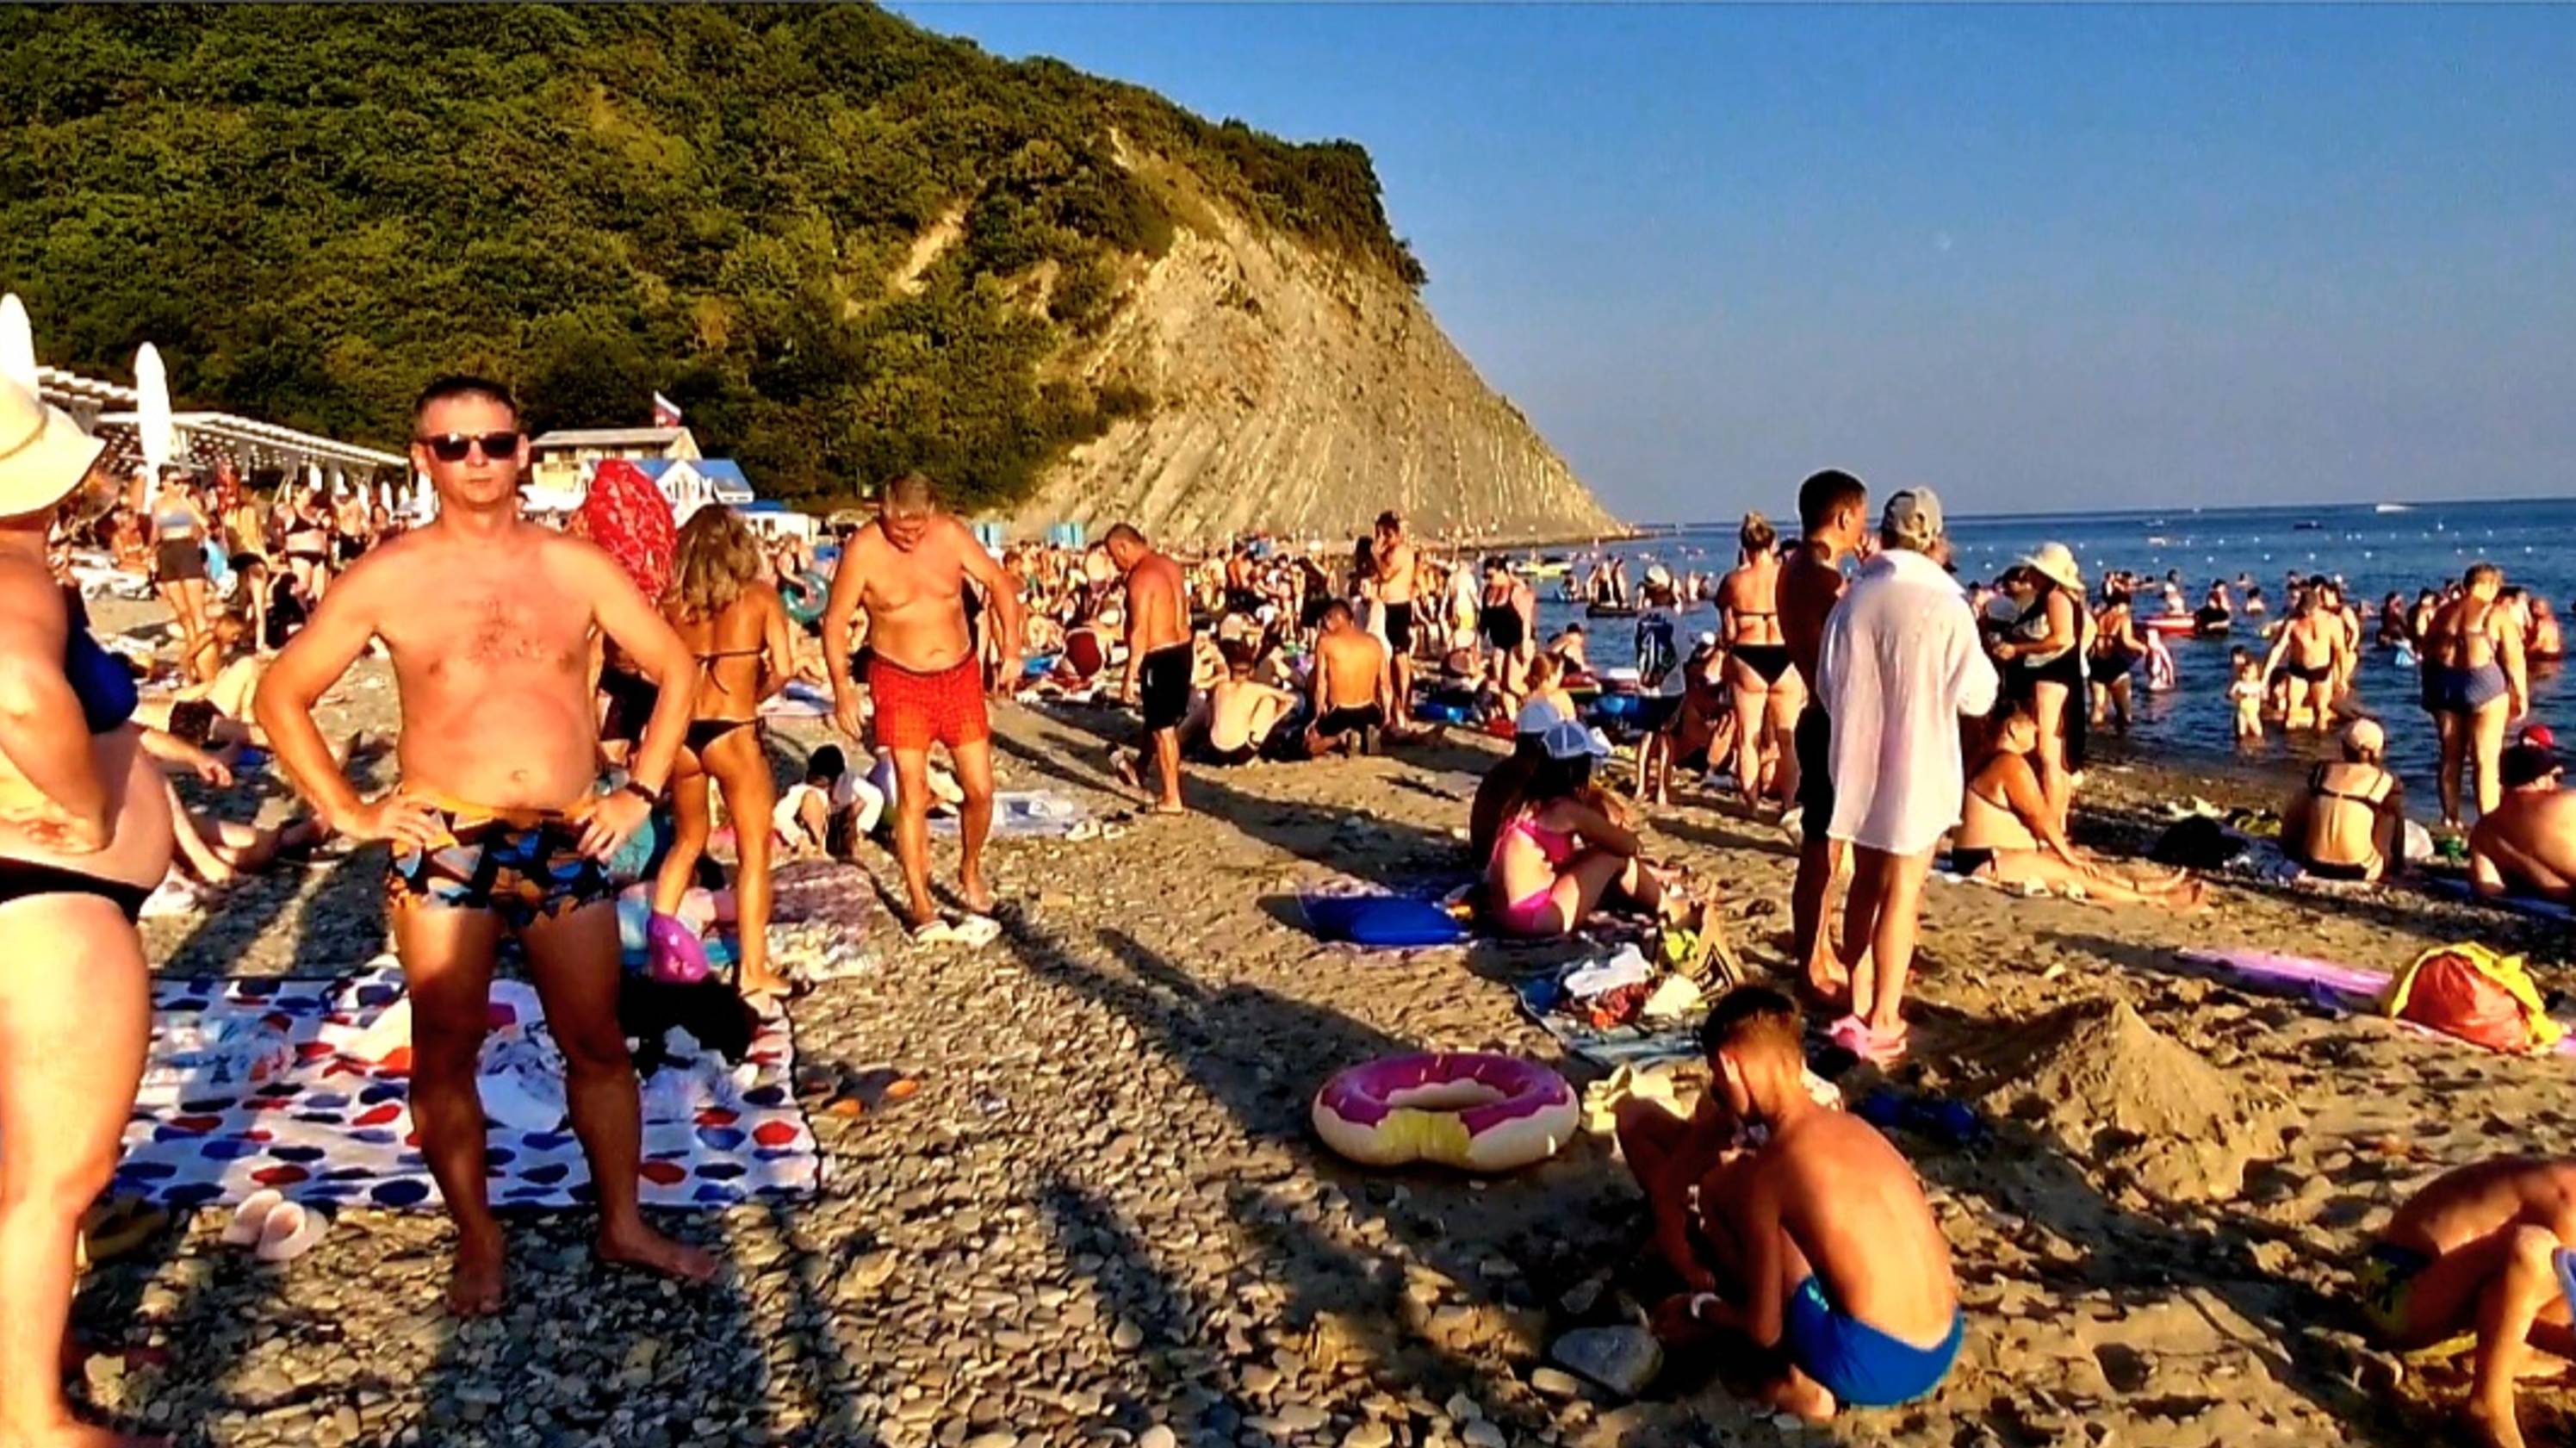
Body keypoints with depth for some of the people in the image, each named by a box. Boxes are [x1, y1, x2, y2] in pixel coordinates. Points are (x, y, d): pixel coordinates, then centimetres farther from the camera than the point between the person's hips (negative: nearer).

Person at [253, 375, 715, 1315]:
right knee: (446, 1051, 6)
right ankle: (477, 1242, 23)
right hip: (442, 846, -1)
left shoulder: (576, 566, 2)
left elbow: (675, 669, 11)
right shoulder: (389, 578, -2)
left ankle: (622, 1225, 24)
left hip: (569, 842, 2)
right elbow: (280, 695, 4)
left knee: (597, 1045, 10)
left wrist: (640, 791, 4)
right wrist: (347, 812, -2)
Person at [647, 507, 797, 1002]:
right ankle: (754, 970, 7)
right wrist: (751, 696, 7)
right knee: (754, 851, 7)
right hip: (733, 734, -4)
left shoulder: (673, 599, 4)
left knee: (686, 842, 23)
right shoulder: (760, 596, -3)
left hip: (681, 732, 4)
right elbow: (783, 669, -10)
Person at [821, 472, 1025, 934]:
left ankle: (970, 871, 31)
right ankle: (920, 904, 7)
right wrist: (842, 686, -17)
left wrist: (1011, 642, -7)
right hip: (900, 681, -3)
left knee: (980, 788, 3)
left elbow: (998, 581, 4)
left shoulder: (951, 534, -6)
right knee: (913, 794, -6)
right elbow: (836, 619, -8)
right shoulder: (863, 549, -13)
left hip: (959, 674, 3)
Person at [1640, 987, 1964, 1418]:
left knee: (1715, 1190, 1)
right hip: (1943, 1352, 8)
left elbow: (1764, 1329, -6)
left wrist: (1699, 1309, 15)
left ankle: (1797, 1377, 8)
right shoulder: (1854, 1127, 9)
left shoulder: (1768, 1169, -11)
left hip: (1872, 1366, -7)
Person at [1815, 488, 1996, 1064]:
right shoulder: (1943, 605, -15)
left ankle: (1859, 1009, 24)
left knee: (1865, 886, 16)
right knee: (1901, 894, 3)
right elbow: (1974, 694, -7)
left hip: (1858, 763, 4)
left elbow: (1828, 686, 7)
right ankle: (1882, 1023, 6)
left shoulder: (1853, 599, -2)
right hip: (1917, 768, -4)